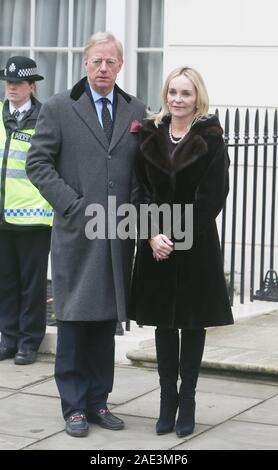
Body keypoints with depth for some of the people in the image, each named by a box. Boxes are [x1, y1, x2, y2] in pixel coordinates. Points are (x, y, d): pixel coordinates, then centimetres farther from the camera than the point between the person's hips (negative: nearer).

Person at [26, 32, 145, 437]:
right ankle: (75, 407, 10)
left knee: (107, 321, 8)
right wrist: (72, 204, -10)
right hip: (77, 231, -3)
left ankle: (98, 401, 17)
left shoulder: (137, 112, 10)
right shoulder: (59, 108, 2)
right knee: (75, 320, 1)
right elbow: (38, 163, -2)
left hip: (119, 235, 3)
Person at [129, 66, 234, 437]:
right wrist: (154, 235, -11)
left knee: (192, 323, 4)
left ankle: (187, 402, 12)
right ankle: (167, 401, 15)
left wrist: (180, 238, -13)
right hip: (157, 244, 3)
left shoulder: (211, 139, -4)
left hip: (196, 244, -3)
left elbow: (212, 197, -9)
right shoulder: (150, 136, 6)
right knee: (163, 323, 7)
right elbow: (141, 190, 2)